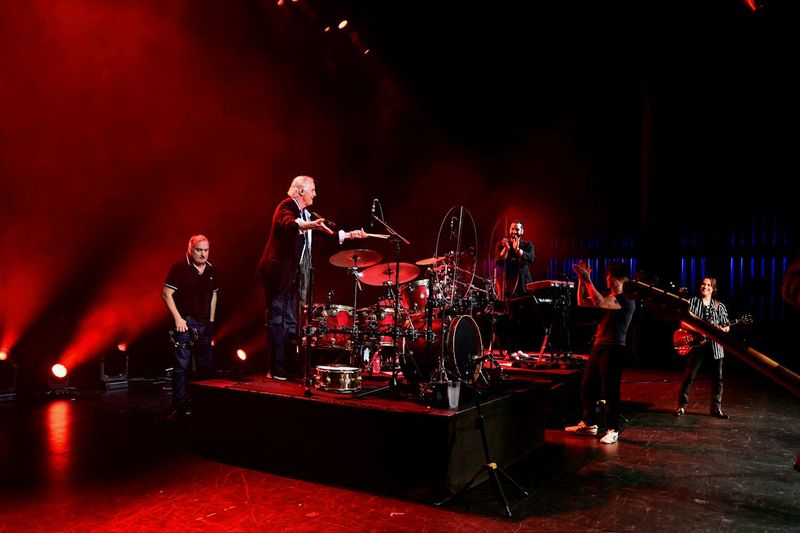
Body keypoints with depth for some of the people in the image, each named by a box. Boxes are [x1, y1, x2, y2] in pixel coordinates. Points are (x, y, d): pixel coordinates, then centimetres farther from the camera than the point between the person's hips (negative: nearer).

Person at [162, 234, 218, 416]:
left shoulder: (212, 270, 8)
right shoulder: (179, 268, -8)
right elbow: (166, 294, -8)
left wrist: (211, 321, 13)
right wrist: (178, 318, -13)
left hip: (204, 324, 6)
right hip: (185, 322, -6)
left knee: (206, 365, 11)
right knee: (182, 365, -5)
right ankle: (180, 405, 3)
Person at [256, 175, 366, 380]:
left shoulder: (305, 213, 16)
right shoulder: (286, 206, -11)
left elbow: (326, 232, 22)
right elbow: (290, 223, -35)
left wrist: (348, 235, 17)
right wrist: (312, 224, -53)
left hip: (292, 275, 9)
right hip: (278, 273, -9)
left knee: (290, 322, 11)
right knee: (277, 320, -4)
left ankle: (286, 367, 17)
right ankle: (276, 370, 0)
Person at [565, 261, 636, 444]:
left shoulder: (627, 300, -11)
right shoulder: (608, 297, 16)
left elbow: (599, 303, -26)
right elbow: (582, 302, 15)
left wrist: (588, 280, -22)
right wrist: (582, 280, 5)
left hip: (613, 350, -9)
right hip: (598, 346, 9)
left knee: (610, 391, -5)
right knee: (587, 386, 11)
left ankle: (613, 430, 5)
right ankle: (589, 424, 22)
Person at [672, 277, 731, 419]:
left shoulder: (719, 306, 10)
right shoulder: (692, 302, 2)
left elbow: (727, 326, 12)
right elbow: (683, 322, -4)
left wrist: (723, 329, -11)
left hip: (715, 345, 3)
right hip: (697, 344, -3)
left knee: (717, 378, 6)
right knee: (689, 376, -4)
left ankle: (716, 408, 17)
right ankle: (681, 406, 5)